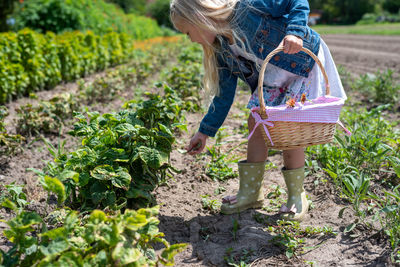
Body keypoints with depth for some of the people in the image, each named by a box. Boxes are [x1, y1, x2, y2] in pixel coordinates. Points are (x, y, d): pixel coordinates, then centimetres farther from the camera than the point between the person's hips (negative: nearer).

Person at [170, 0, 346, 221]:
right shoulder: (222, 51, -3)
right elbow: (224, 94, 3)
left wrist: (295, 31, -37)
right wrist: (205, 131, 4)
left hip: (305, 63, -7)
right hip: (272, 78, 7)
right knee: (256, 122, -1)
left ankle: (296, 196, 3)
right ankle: (251, 193, 11)